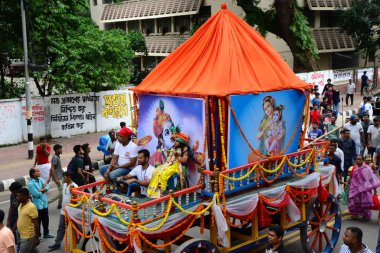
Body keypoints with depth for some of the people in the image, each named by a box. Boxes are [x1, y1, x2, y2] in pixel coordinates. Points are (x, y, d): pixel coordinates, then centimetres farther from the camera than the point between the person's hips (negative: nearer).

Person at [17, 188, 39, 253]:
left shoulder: (31, 207, -23)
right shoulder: (21, 205, 4)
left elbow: (36, 224, -21)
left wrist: (36, 238, -19)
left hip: (28, 236, -8)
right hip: (22, 235, 8)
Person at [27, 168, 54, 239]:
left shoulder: (40, 180, 4)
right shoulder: (30, 184, -18)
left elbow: (47, 187, -3)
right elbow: (37, 194, -22)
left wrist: (40, 190, -18)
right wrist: (43, 188, -7)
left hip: (45, 203, 7)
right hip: (38, 205, -7)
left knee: (46, 220, 20)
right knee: (38, 221, 3)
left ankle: (46, 234, 36)